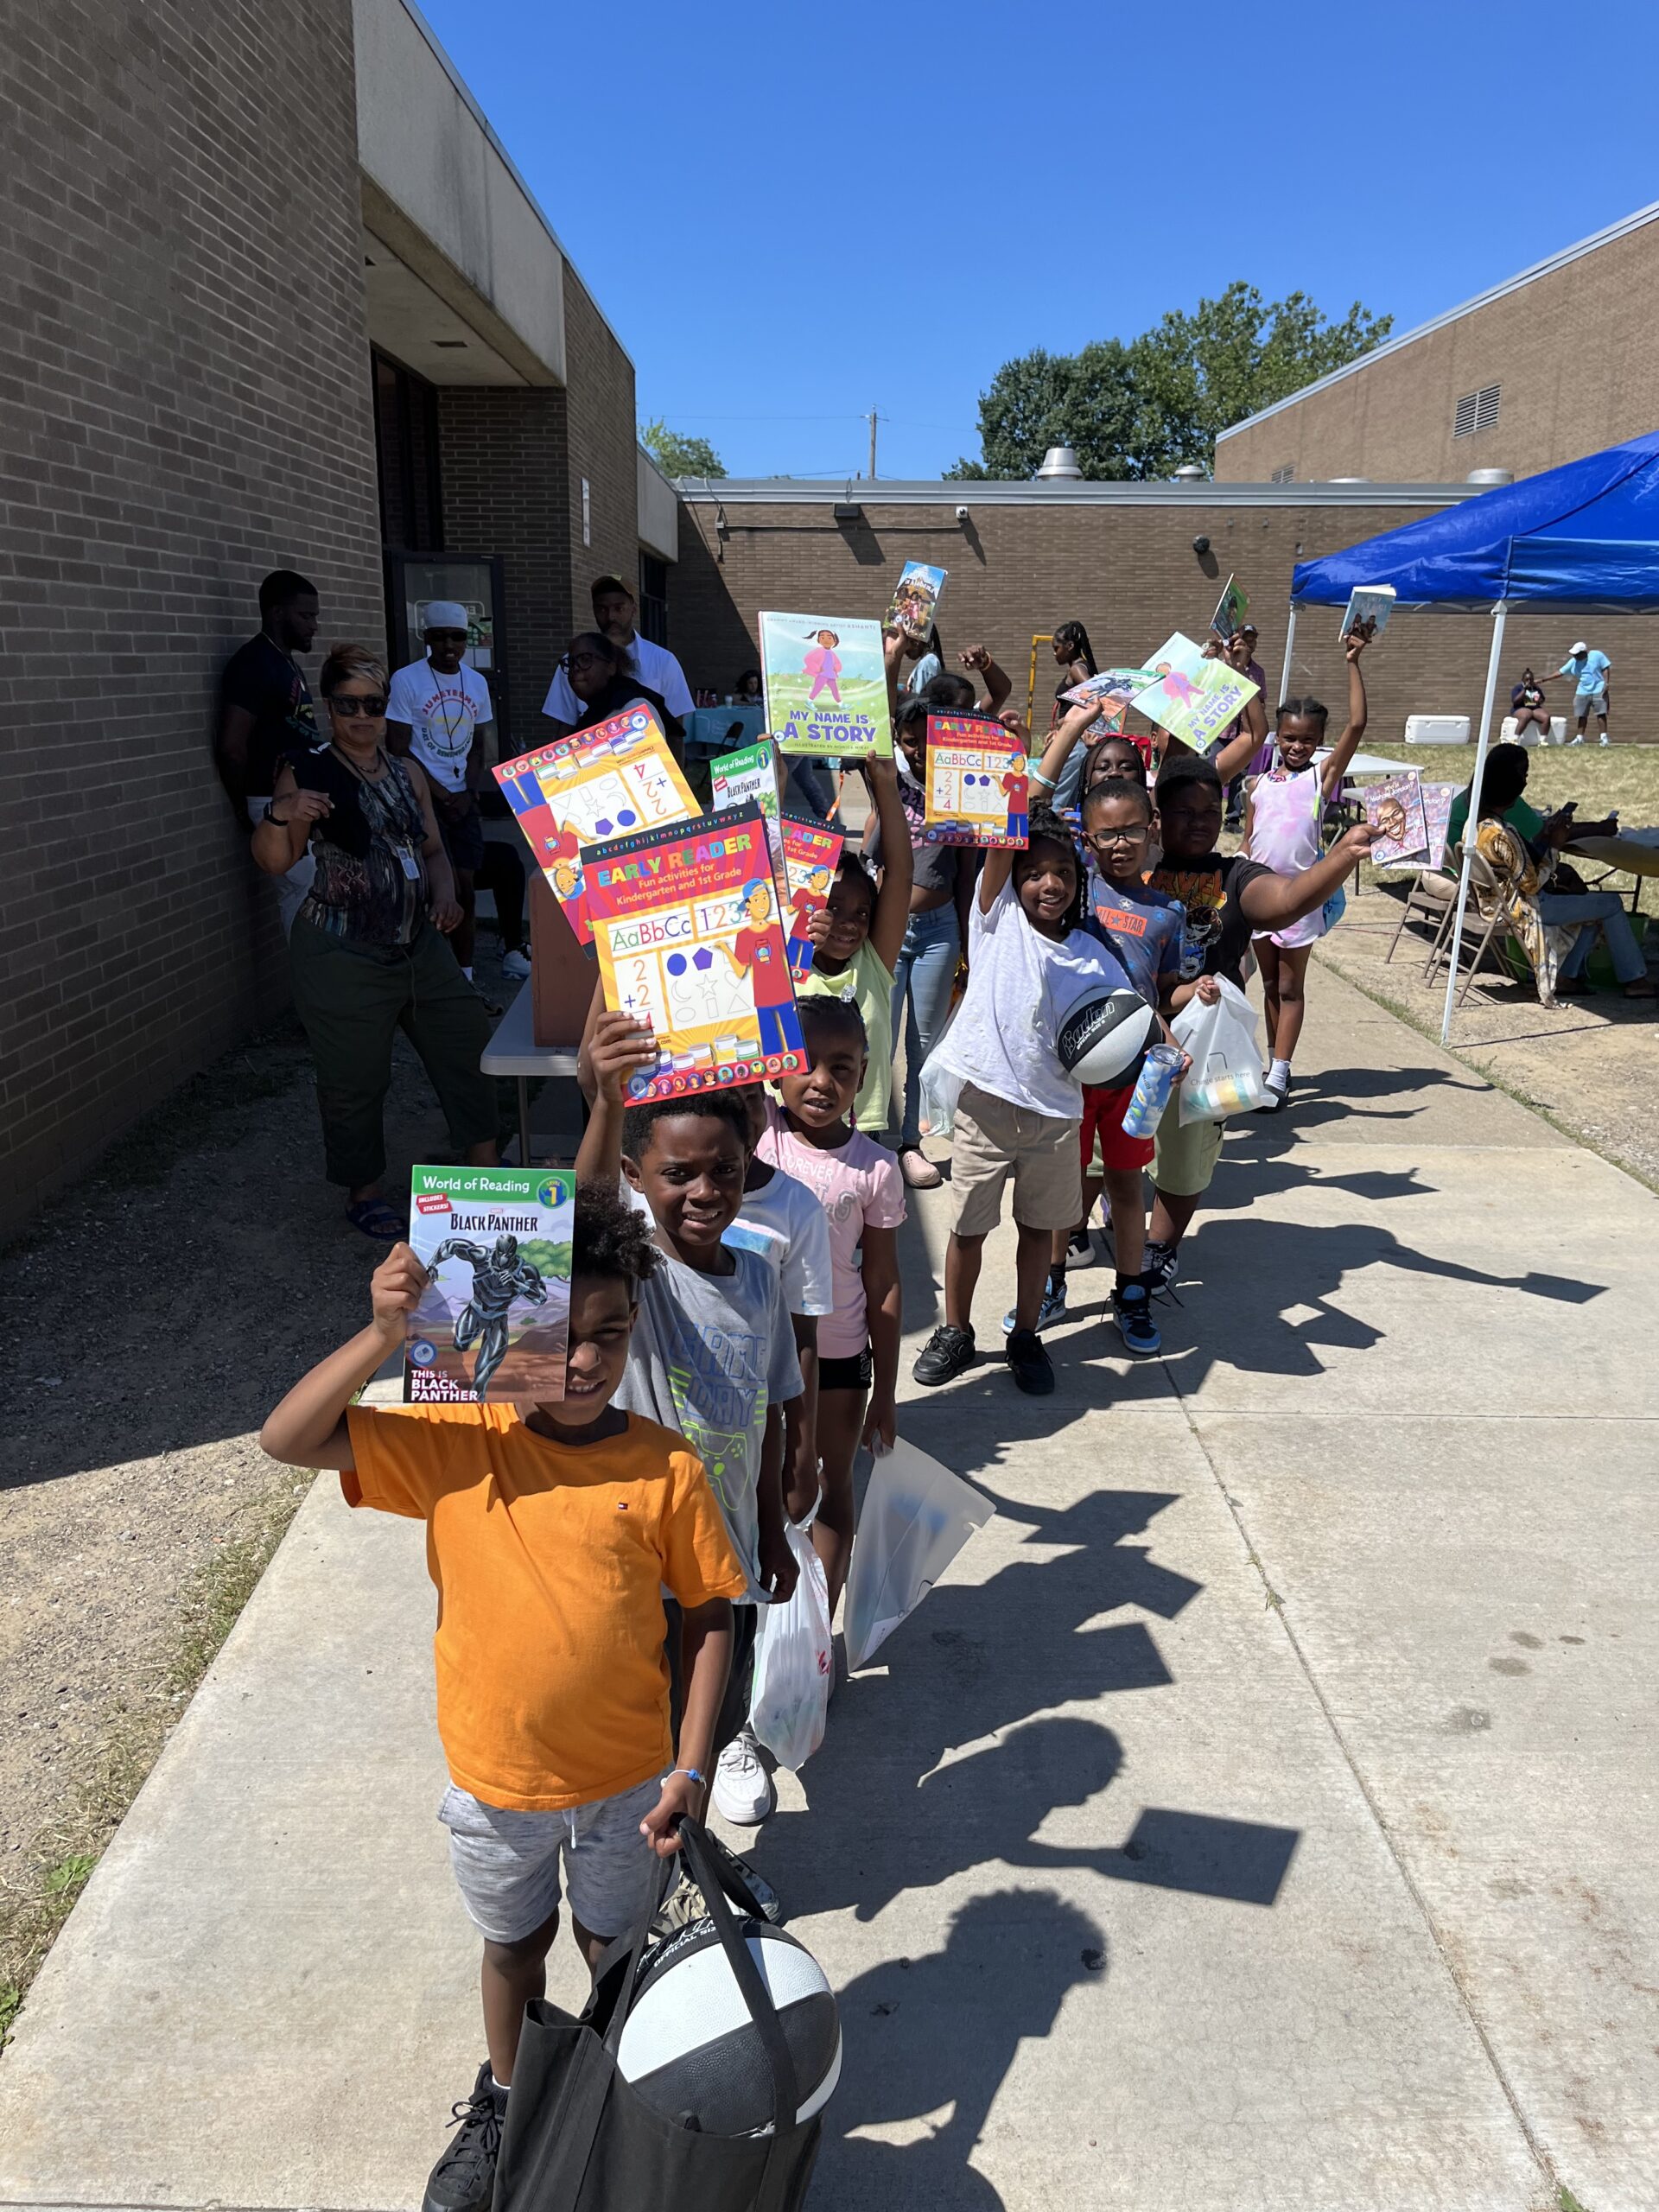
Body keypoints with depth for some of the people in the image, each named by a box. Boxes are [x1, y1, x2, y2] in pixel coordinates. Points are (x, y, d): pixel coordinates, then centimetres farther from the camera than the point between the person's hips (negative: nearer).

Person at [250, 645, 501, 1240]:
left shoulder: (407, 773, 11)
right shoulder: (308, 773, -6)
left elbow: (432, 849, 17)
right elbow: (274, 861, -11)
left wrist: (444, 891, -3)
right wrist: (279, 814, -31)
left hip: (420, 945, 6)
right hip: (343, 958, -6)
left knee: (468, 1043, 9)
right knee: (356, 1080, 3)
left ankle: (486, 1168, 25)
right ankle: (363, 1193, 23)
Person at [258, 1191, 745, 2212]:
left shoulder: (664, 1467, -18)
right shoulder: (453, 1445, -17)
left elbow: (710, 1616, -9)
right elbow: (288, 1439, -23)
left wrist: (691, 1767, -12)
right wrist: (383, 1334, -37)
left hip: (627, 1779, -1)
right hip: (495, 1780, 1)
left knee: (616, 1947, 24)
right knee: (516, 1943, 27)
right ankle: (503, 2101, 55)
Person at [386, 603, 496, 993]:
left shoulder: (476, 683, 8)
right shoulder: (406, 681, -8)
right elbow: (399, 752, -10)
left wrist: (468, 793, -2)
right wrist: (443, 797, -10)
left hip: (463, 799, 5)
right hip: (424, 800, -5)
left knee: (465, 890, 5)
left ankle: (465, 980, 13)